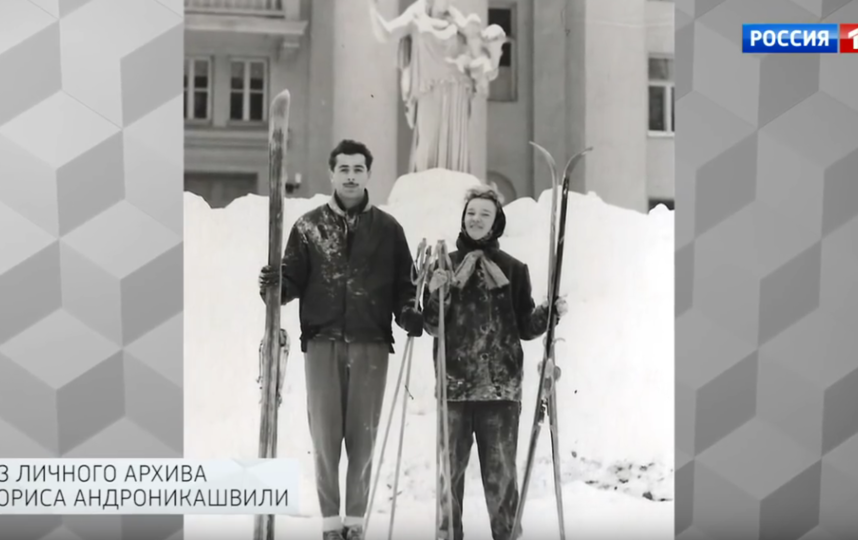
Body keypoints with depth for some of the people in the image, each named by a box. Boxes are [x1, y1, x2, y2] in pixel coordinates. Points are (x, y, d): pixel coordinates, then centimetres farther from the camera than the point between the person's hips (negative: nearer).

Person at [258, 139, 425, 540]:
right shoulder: (309, 226, 8)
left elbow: (403, 284, 9)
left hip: (371, 343, 0)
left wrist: (410, 315, -9)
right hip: (323, 341, 0)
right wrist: (275, 286, -15)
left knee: (363, 434, 2)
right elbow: (293, 279, 6)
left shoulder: (388, 229, 9)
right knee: (324, 432, 0)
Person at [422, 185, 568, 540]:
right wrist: (437, 296, -14)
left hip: (501, 385, -1)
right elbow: (432, 327, 4)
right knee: (450, 468, 3)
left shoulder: (513, 269, 7)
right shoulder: (445, 265, 8)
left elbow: (525, 327, 7)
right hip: (454, 384, 1)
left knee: (501, 473, -2)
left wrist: (549, 312, -11)